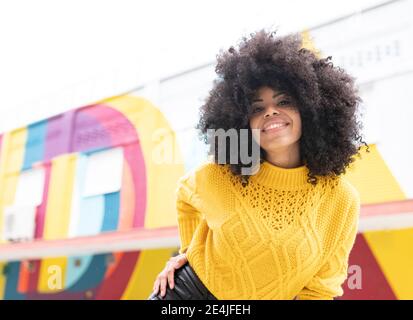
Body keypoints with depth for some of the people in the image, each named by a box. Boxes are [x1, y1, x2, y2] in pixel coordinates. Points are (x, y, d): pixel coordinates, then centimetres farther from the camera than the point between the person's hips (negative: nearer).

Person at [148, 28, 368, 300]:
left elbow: (319, 289, -7)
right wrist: (188, 250, 4)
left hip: (271, 294, 1)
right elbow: (186, 197, 9)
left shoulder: (342, 200, -17)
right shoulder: (216, 176, -16)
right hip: (188, 290, -1)